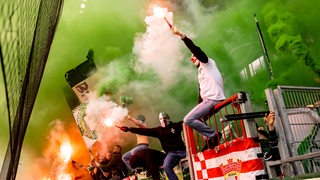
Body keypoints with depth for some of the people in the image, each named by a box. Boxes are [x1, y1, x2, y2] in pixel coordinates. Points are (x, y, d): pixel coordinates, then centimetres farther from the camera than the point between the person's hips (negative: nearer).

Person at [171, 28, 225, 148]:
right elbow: (201, 93, 23)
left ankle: (212, 134, -9)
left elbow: (195, 49, -11)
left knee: (188, 120, -16)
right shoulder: (201, 72, 28)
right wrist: (198, 110, 16)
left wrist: (181, 35, -14)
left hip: (213, 100, -10)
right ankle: (209, 137, 9)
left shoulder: (207, 63, 6)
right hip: (208, 100, 10)